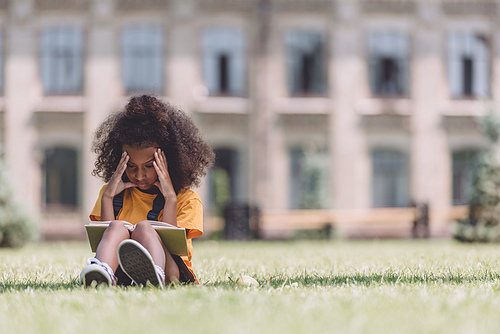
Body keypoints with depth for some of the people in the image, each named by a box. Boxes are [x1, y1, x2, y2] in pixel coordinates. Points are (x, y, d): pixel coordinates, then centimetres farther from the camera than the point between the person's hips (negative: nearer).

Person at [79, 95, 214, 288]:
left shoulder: (186, 199, 13)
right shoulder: (116, 194, 23)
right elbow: (107, 238, 7)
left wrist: (170, 198, -7)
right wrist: (107, 197, 2)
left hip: (168, 268, -2)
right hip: (121, 273, 2)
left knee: (144, 228, -31)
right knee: (117, 227, -27)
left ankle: (154, 276, -72)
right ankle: (102, 274, -65)